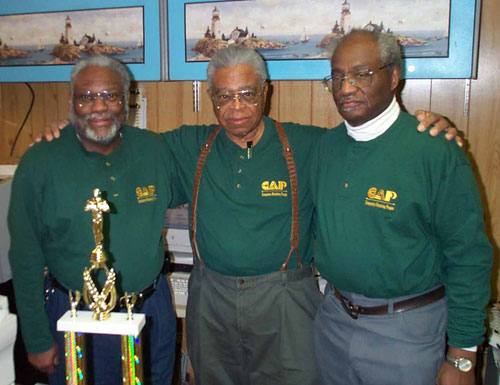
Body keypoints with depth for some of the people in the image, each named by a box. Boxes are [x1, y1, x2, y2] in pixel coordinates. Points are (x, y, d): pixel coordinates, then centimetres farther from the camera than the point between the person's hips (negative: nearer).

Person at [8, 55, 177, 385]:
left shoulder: (152, 148, -3)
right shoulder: (39, 163, -11)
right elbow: (27, 259, -6)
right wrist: (38, 340, -4)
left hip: (153, 309, 3)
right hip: (76, 320, -2)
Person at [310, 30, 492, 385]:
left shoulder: (435, 150, -16)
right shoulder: (326, 146, 1)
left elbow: (469, 258, -13)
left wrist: (462, 356, -11)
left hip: (406, 329, -5)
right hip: (333, 318, 5)